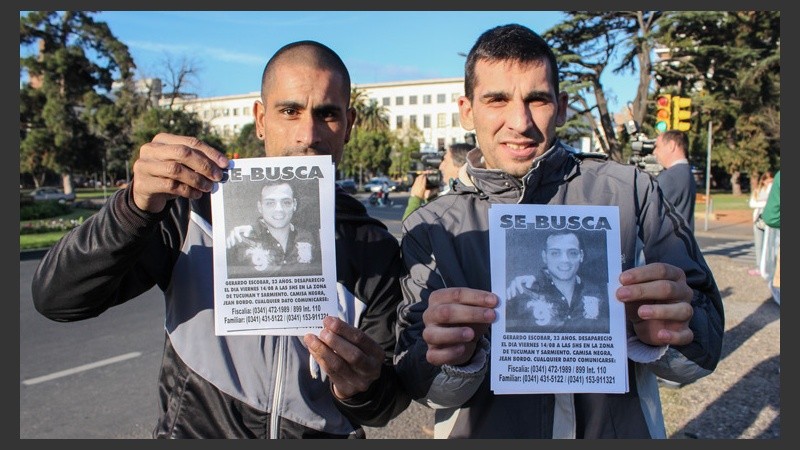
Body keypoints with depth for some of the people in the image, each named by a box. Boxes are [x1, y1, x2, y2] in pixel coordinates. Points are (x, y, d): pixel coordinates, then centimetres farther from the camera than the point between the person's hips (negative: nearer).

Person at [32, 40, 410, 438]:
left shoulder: (375, 249, -6)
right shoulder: (197, 204, -6)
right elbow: (56, 298, -10)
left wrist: (362, 391, -25)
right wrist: (136, 206, -25)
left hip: (324, 435, 1)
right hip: (192, 431, 0)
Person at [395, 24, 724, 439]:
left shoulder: (631, 192, -12)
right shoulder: (429, 228, -10)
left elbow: (704, 348, -11)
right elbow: (415, 382, -13)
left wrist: (664, 334, -31)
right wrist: (450, 357, -33)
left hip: (622, 430, 1)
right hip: (487, 434, 0)